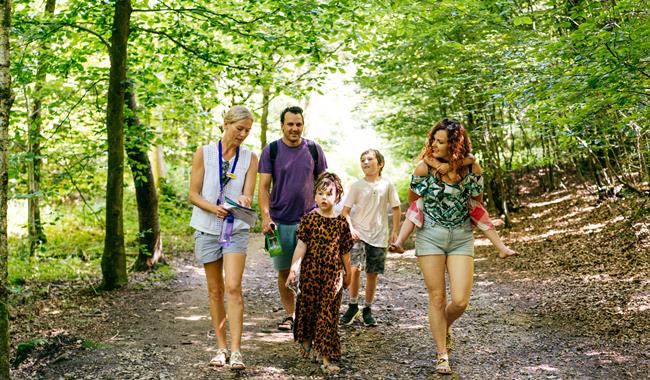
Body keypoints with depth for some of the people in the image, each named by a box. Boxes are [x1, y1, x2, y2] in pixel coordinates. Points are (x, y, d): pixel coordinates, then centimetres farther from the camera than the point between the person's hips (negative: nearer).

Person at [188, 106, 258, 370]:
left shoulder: (250, 158, 4)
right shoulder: (204, 154, 0)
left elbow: (248, 195, -2)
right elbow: (193, 195, -2)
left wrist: (244, 200, -27)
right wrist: (213, 208, -20)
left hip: (236, 229, 0)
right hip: (208, 229, 1)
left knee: (233, 287, -14)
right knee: (215, 290, 7)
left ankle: (236, 351, -13)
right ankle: (221, 348, 17)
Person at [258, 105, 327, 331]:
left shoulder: (314, 150, 4)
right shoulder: (271, 151, 0)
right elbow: (264, 187, -2)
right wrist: (265, 217, -14)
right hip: (280, 221, 0)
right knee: (284, 270, 8)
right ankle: (289, 314, 20)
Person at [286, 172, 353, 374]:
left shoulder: (341, 222, 1)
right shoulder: (309, 219, -3)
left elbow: (345, 251, 8)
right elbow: (301, 246, -6)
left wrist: (347, 273, 15)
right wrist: (293, 268, -13)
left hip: (333, 275, 0)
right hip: (310, 273, 0)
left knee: (328, 313, 0)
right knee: (307, 307, 12)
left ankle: (326, 356, 4)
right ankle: (306, 342, 37)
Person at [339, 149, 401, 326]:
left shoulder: (387, 185, 1)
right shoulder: (356, 186, 0)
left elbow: (396, 208, 11)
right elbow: (345, 211, 1)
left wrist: (394, 230, 7)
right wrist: (351, 229, -13)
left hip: (379, 237, 1)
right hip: (359, 234, -1)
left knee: (372, 273, 7)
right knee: (355, 269, -17)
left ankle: (367, 309, 24)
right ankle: (353, 306, 2)